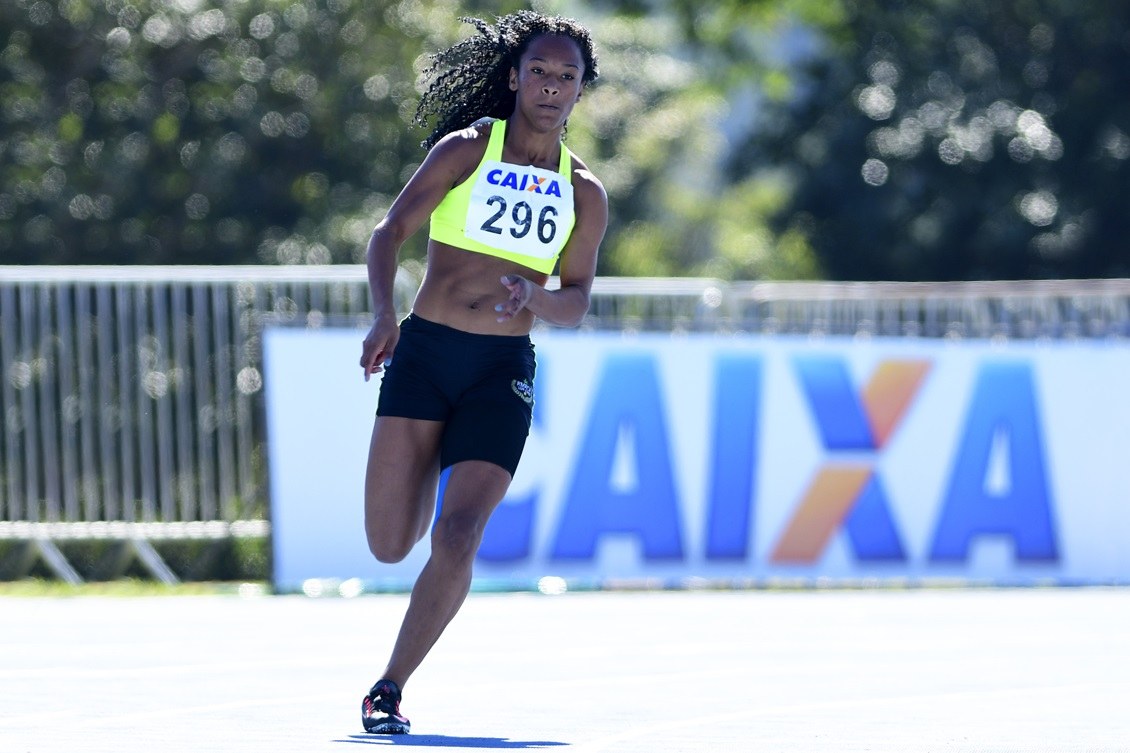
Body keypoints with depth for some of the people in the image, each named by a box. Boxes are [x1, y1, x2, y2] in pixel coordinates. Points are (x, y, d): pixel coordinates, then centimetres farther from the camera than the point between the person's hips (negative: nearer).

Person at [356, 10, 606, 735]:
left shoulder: (585, 194, 9)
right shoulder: (466, 150, 2)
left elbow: (578, 301, 10)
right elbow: (390, 231, -5)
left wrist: (537, 297, -14)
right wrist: (384, 313, -23)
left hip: (502, 372, 1)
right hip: (423, 351, -1)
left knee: (456, 542, -15)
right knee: (390, 544, -3)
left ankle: (389, 689, -2)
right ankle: (426, 480, 34)